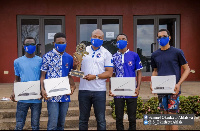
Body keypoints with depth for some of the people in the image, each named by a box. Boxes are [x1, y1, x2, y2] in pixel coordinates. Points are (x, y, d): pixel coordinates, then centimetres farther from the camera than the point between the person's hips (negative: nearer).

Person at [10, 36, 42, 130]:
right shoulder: (18, 62, 7)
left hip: (36, 98, -1)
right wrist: (14, 93, -3)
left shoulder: (40, 61, 3)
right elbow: (17, 80, 12)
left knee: (35, 126, 9)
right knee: (19, 125, 5)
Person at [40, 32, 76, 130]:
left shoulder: (69, 58, 11)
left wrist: (72, 85, -3)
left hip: (65, 95, 5)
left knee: (61, 123, 13)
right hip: (52, 95, -4)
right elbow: (43, 75, -1)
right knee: (53, 122, -7)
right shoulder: (47, 56, -2)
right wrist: (42, 89, -16)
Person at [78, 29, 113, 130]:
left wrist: (95, 76, -14)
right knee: (83, 119, 10)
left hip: (99, 90, -2)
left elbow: (109, 73, -2)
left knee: (101, 120, 3)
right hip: (84, 89, 2)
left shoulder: (106, 53, 5)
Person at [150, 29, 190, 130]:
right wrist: (152, 83, 1)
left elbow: (187, 69, 1)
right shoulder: (155, 55, 10)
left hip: (173, 89, -4)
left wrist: (178, 84, -12)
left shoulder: (177, 52, -2)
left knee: (172, 114, -6)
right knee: (165, 113, 11)